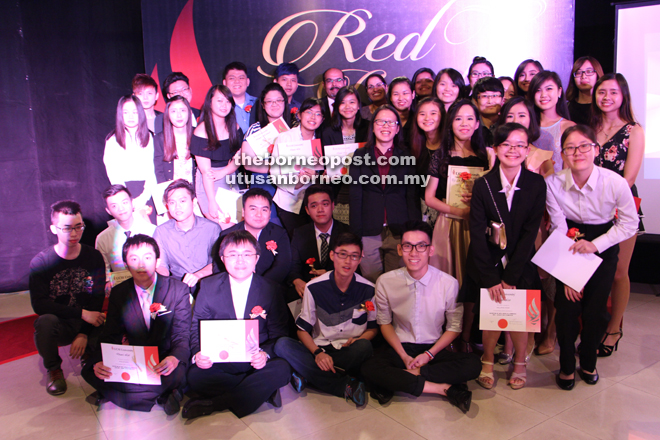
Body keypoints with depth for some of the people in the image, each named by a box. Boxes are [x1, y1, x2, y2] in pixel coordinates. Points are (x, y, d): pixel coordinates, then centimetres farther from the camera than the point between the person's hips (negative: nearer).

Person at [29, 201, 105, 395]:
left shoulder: (94, 257, -2)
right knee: (45, 321, -35)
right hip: (60, 326, -1)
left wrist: (84, 334, -14)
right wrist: (82, 313, -20)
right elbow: (39, 305, -14)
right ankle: (53, 370, -4)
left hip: (88, 324, 1)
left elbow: (97, 299, -3)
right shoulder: (40, 262, -7)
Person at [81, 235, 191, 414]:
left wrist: (175, 358, -32)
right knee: (90, 371, -20)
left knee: (177, 373, -36)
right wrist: (101, 361, -20)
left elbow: (182, 335, -9)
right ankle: (161, 394, -15)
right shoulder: (118, 293, 3)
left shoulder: (178, 289, -6)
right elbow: (110, 336, 2)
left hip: (164, 359, -3)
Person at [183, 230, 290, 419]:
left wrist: (265, 354, -22)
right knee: (195, 376, -30)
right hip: (219, 362, 1)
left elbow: (278, 334, 0)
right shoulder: (208, 287, 4)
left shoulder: (270, 290, 0)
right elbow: (197, 328, 4)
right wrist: (198, 354, -18)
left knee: (282, 370, -31)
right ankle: (261, 390, -20)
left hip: (256, 361, 0)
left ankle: (213, 404, -25)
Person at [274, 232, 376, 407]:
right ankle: (346, 385, -28)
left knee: (364, 347, -36)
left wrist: (357, 340, -14)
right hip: (320, 349, 1)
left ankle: (308, 374, -20)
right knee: (282, 344, -28)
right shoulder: (314, 287, -4)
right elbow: (303, 329, 1)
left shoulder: (368, 289, -3)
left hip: (350, 353, -1)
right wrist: (318, 352, -18)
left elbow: (373, 328, 8)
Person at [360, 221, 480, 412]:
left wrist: (429, 354, -11)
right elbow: (385, 323, 5)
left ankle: (395, 381, -23)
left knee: (472, 364, -28)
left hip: (434, 349, 1)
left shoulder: (449, 283, -10)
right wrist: (405, 356, -8)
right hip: (400, 349, 0)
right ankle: (444, 388, -24)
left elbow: (454, 327, 2)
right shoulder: (385, 282, -8)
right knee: (369, 369, -30)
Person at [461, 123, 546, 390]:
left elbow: (530, 232, -8)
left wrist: (510, 277, -12)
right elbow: (477, 235, -8)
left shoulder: (536, 184, -4)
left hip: (520, 264, 1)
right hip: (487, 264, 0)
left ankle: (520, 362, 28)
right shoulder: (482, 185, -6)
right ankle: (487, 361, 25)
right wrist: (491, 278, -13)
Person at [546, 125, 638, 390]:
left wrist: (595, 244, -19)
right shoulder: (553, 183, -19)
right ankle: (566, 366, 20)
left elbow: (630, 223, -7)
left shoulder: (615, 183, -22)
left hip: (603, 247, 0)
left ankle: (588, 362, 28)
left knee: (596, 312, -2)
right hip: (569, 247, 0)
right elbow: (559, 230, -12)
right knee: (566, 310, -5)